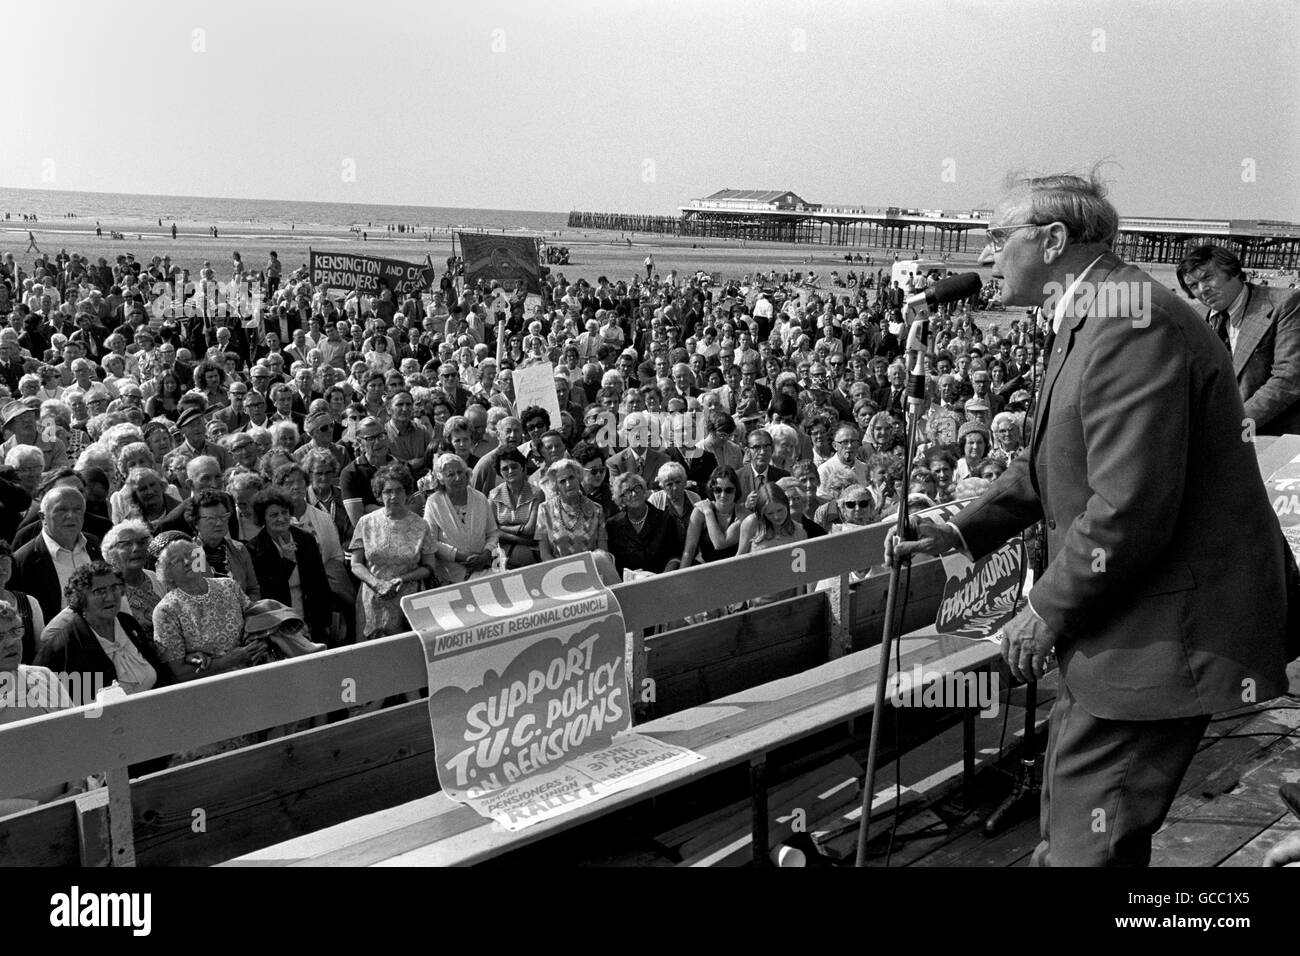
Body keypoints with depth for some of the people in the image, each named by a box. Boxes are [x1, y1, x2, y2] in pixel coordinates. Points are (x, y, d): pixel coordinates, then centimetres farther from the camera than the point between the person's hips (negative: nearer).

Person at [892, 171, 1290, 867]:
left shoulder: (1132, 325, -23)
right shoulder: (1087, 320, 12)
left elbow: (1129, 511, -28)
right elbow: (1049, 463, 19)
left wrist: (1047, 611, -16)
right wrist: (959, 533, 6)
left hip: (1163, 629, -10)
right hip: (1121, 621, 10)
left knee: (1087, 844, -1)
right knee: (1065, 819, 21)